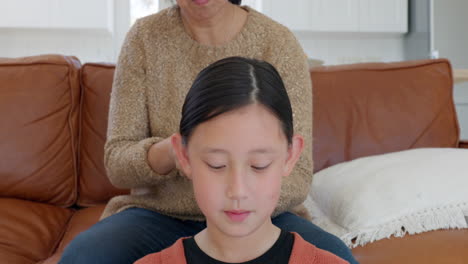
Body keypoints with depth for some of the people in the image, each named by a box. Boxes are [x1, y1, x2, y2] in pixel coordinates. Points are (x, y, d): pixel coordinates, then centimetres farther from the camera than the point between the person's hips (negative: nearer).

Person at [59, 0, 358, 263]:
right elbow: (116, 162, -6)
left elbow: (297, 177, -9)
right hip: (160, 214, 1)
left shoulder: (279, 43, -8)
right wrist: (170, 151, -28)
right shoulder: (145, 37, -5)